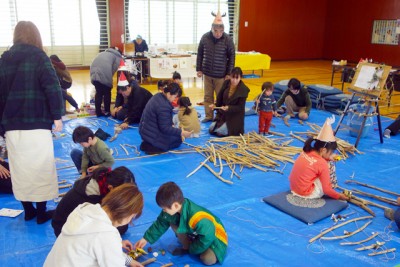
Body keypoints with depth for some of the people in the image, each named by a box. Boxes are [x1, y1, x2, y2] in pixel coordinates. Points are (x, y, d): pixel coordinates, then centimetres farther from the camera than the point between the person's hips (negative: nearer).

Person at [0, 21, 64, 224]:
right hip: (37, 123, -5)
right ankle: (41, 213, 12)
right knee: (39, 167, 5)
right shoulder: (38, 56, -2)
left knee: (19, 169, 12)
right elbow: (52, 87, -13)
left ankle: (28, 211, 23)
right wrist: (57, 115, -8)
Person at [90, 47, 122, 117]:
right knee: (107, 93, 11)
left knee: (98, 93, 16)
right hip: (104, 73, -5)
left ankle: (98, 112, 19)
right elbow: (114, 69, 3)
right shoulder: (117, 56, 20)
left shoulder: (104, 53, 38)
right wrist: (109, 80, 9)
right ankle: (107, 111, 18)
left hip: (94, 73, 6)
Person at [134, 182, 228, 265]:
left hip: (214, 236, -7)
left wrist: (192, 249, -15)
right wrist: (146, 239, -2)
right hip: (195, 233, 7)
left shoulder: (199, 220, -41)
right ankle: (187, 247, 5)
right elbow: (160, 224, -2)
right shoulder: (172, 209, -17)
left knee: (208, 259, -31)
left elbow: (207, 237, -30)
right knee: (173, 223, -9)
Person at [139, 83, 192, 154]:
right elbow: (165, 128, -26)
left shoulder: (158, 96, 1)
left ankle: (148, 143, 10)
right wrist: (181, 132, -23)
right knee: (178, 140, 9)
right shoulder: (163, 106, -30)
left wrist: (171, 124, 7)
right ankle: (151, 147, -7)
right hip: (151, 134, -10)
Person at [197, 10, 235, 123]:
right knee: (208, 96, 12)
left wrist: (229, 73, -6)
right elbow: (200, 54, 4)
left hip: (221, 75, -3)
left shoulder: (228, 40, -12)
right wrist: (199, 69, 4)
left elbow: (231, 57, -5)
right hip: (207, 73, 3)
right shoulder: (205, 37, -6)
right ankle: (209, 116, 25)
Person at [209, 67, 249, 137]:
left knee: (220, 132, -19)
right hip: (222, 113, 5)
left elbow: (240, 107, -16)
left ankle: (233, 128, 11)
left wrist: (229, 108, -31)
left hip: (235, 116, -5)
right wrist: (215, 106, -13)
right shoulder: (226, 83, -4)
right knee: (211, 129, -1)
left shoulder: (243, 89, -17)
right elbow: (220, 98, 6)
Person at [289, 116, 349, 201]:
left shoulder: (306, 152, -3)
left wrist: (328, 158, 9)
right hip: (306, 193, -7)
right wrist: (339, 196, 0)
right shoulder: (322, 164, -19)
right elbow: (326, 189, -14)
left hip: (293, 187, 7)